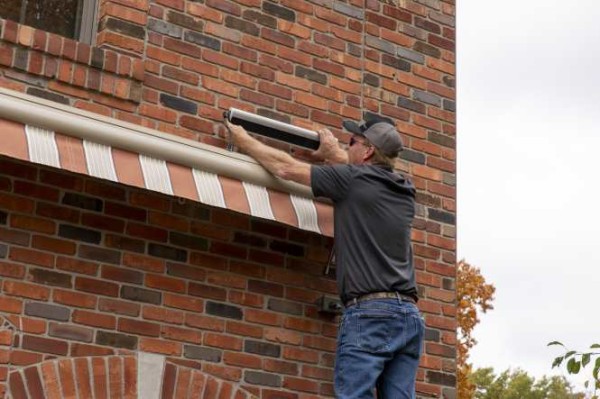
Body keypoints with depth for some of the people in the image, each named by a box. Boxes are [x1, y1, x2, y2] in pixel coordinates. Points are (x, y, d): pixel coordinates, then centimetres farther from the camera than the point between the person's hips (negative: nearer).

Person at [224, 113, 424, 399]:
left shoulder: (352, 179, 0)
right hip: (409, 314, 7)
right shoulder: (405, 191, 17)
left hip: (370, 311, -7)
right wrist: (334, 155, 52)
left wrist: (244, 140, 24)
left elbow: (285, 167, 10)